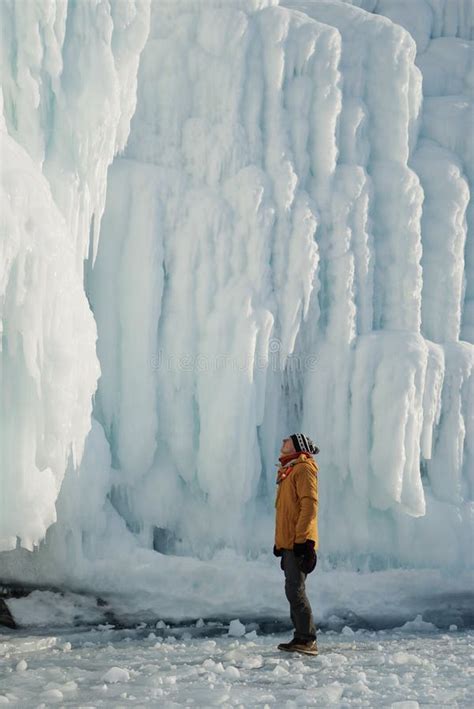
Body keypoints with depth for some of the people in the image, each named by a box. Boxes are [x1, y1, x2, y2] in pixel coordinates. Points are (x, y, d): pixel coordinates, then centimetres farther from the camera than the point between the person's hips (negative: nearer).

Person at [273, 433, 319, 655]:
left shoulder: (304, 469, -8)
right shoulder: (288, 471, 21)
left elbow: (309, 505, -18)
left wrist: (302, 538, -23)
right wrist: (280, 541, 22)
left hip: (298, 544, -10)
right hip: (288, 543, 10)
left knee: (295, 590, -13)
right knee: (293, 590, 10)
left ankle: (307, 639, -12)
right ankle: (302, 637, 15)